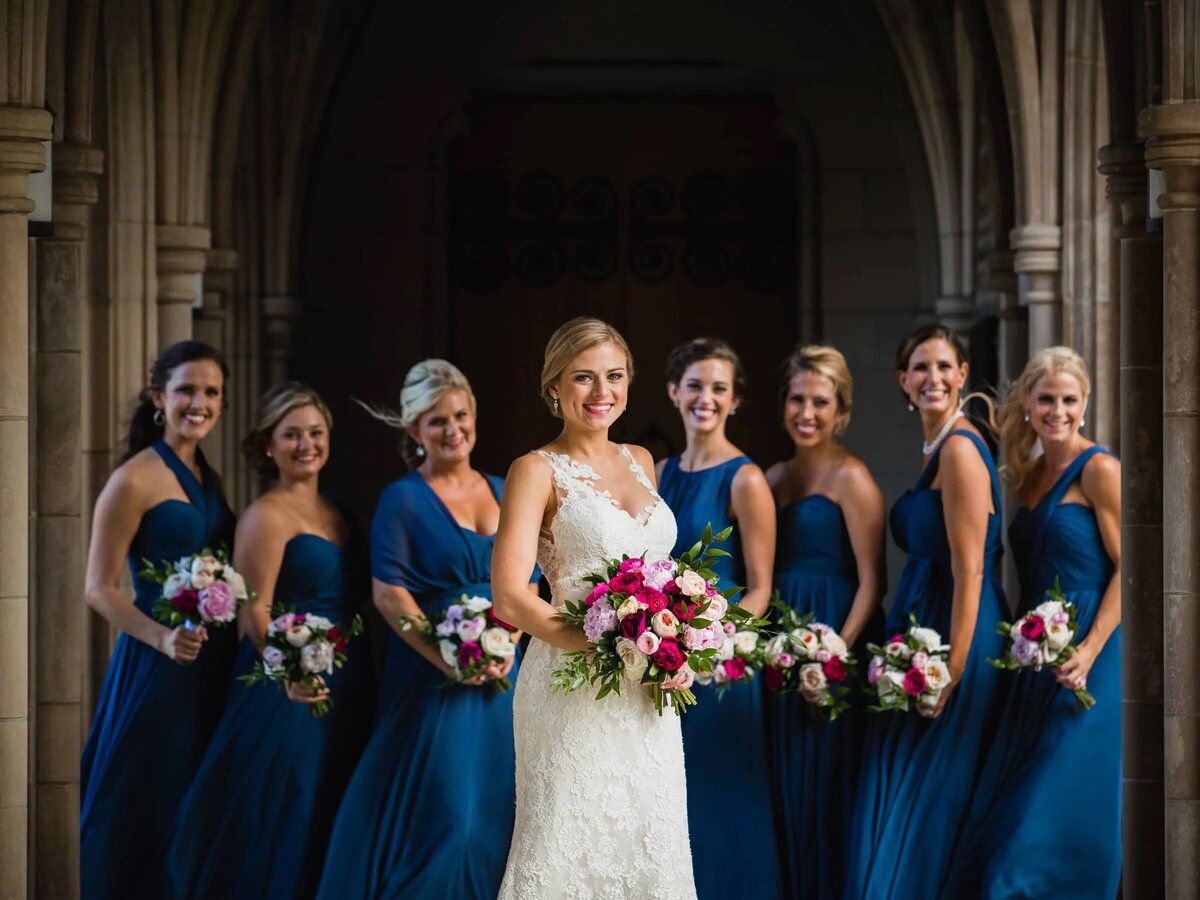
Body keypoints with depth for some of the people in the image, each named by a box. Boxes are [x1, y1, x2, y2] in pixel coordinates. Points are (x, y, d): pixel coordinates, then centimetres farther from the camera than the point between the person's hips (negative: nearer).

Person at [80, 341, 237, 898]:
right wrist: (162, 638, -27)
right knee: (144, 809, -2)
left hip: (214, 664, 7)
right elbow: (99, 589, -13)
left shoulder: (208, 478, 12)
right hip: (157, 665, -7)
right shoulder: (134, 480, -10)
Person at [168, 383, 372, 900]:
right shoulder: (267, 516, -9)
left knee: (329, 820, 12)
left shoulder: (334, 512, 14)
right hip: (293, 688, -8)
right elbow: (254, 611, -15)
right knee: (282, 823, -5)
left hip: (347, 692, 8)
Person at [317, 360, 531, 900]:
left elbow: (525, 584, 12)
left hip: (501, 675, 5)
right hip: (431, 680, -5)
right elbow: (387, 594, -10)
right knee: (442, 814, -8)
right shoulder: (403, 500, -3)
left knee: (496, 811, 6)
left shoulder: (502, 493, 12)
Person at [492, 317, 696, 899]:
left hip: (647, 698, 6)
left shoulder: (639, 461, 13)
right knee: (565, 852, -2)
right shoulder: (537, 470, -6)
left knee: (651, 850, 8)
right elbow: (510, 598, -15)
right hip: (575, 691, -6)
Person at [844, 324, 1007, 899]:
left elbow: (969, 572, -18)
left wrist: (952, 674, -20)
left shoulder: (959, 449, -14)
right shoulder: (938, 449, 15)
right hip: (923, 641, 10)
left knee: (924, 809, -4)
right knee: (893, 804, 11)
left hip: (957, 638, -10)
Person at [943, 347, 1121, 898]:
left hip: (1088, 665, -8)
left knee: (1066, 807, -6)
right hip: (1034, 664, 8)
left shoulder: (1098, 470, -9)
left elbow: (1126, 569, -13)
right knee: (1012, 807, 9)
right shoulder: (1029, 475, 14)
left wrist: (1090, 652, -21)